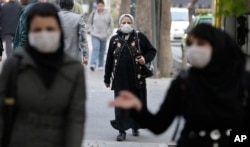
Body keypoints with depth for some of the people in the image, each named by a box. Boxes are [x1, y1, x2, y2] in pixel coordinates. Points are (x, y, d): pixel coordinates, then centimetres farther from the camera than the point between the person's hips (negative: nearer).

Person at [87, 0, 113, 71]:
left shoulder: (108, 14, 1)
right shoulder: (94, 13, 2)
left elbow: (111, 25, 5)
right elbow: (89, 23, 11)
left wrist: (108, 33, -2)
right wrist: (90, 30, 0)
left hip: (104, 36, 1)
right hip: (95, 35, -1)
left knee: (102, 50, 9)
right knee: (95, 48, -16)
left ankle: (101, 65, 19)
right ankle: (93, 64, -24)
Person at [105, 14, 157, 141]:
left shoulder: (140, 37, 2)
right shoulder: (114, 39, 7)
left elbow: (152, 50, 9)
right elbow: (109, 60, 10)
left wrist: (145, 58, -13)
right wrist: (107, 78, 10)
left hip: (136, 77, -1)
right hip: (120, 78, 1)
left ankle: (135, 127, 28)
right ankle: (122, 131, 2)